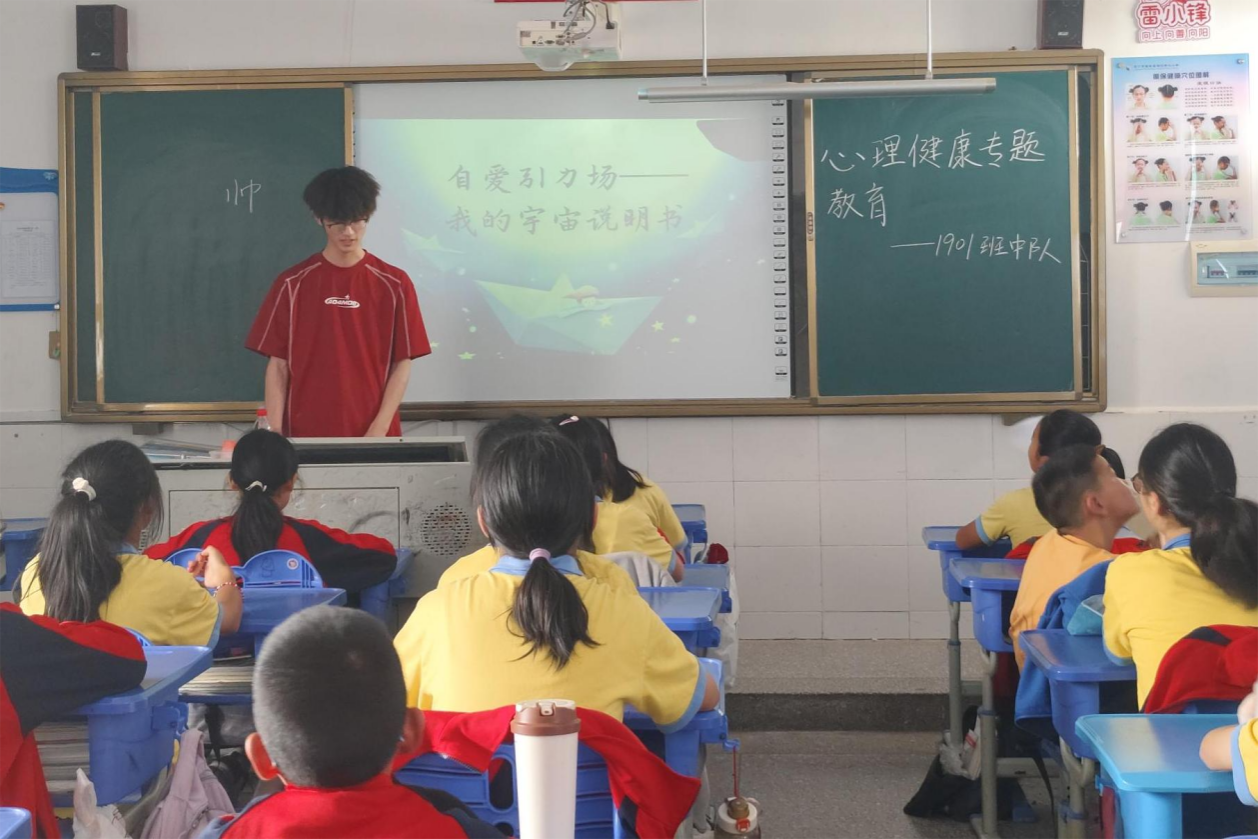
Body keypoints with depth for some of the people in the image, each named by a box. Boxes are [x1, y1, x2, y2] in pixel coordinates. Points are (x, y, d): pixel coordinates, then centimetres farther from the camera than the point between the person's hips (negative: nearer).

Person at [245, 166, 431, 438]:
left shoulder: (394, 284, 1)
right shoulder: (293, 284, 2)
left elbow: (401, 364, 1)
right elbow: (278, 365, 3)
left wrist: (379, 431, -9)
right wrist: (274, 435, -7)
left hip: (372, 437, 0)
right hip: (306, 435, 0)